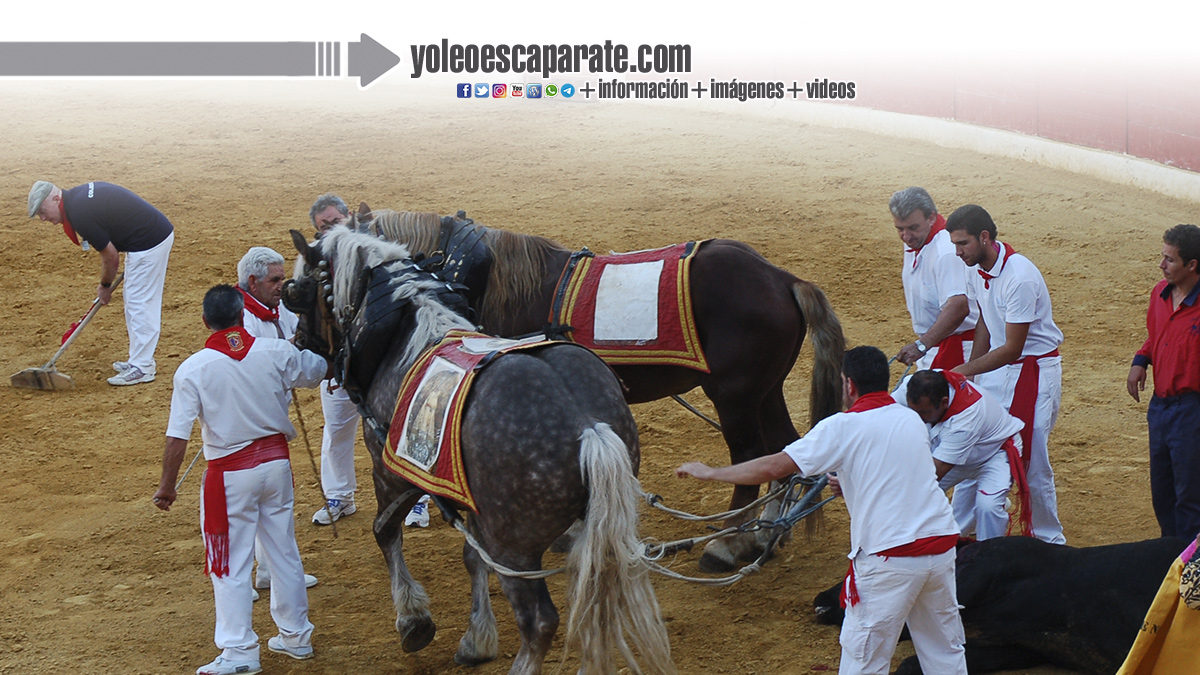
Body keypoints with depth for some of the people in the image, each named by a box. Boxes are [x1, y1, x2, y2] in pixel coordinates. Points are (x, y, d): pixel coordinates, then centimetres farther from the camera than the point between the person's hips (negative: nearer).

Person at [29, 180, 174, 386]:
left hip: (148, 243, -10)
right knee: (135, 304, 18)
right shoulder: (81, 194, 8)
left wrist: (105, 286, 5)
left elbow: (111, 256, -12)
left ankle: (142, 369, -1)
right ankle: (141, 360, 27)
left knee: (139, 305, -5)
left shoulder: (80, 214, -21)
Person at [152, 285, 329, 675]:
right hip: (275, 460, 4)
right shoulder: (275, 353, -6)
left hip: (231, 473, -4)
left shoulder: (193, 369, -13)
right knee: (284, 552, 17)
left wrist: (167, 486, -6)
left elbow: (177, 438, -15)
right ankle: (295, 637, 28)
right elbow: (322, 369, 12)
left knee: (230, 564, 5)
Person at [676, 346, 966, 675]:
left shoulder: (843, 427, -5)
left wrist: (709, 473, 1)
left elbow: (773, 467, -9)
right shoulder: (912, 419, 12)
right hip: (941, 545, 6)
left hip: (890, 559, -6)